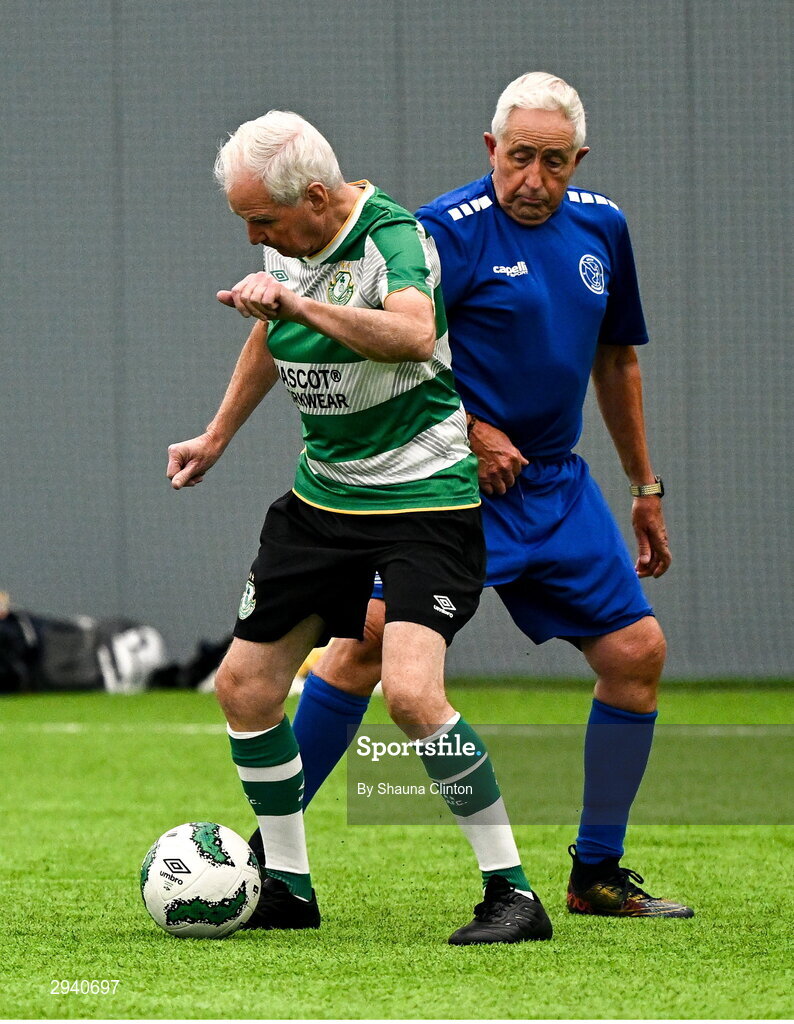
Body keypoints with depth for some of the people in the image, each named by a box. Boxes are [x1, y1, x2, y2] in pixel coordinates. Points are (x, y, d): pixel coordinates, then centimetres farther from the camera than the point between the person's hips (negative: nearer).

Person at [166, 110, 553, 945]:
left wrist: (296, 302, -43)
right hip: (323, 491, 8)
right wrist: (216, 437, 30)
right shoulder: (287, 243, 2)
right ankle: (286, 887, 23)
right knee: (243, 684, 7)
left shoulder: (392, 239, -21)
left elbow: (413, 336, -42)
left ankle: (512, 893, -14)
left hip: (423, 495, -8)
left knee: (411, 692, -24)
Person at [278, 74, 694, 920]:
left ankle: (596, 874, 14)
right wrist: (469, 433, -21)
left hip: (556, 485, 6)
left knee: (637, 651, 1)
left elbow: (616, 359, 22)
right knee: (374, 633, -21)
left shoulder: (601, 228, 9)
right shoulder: (449, 230, -12)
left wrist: (645, 487, 24)